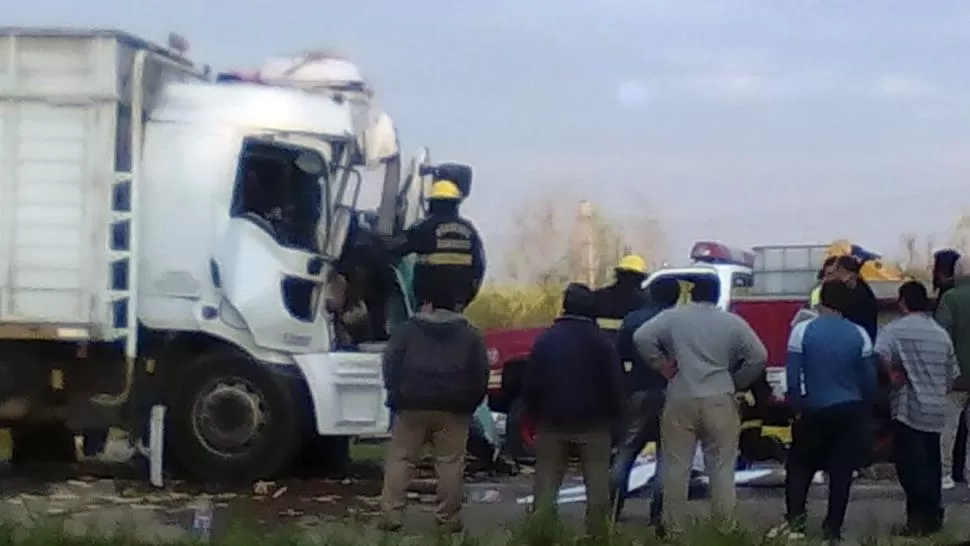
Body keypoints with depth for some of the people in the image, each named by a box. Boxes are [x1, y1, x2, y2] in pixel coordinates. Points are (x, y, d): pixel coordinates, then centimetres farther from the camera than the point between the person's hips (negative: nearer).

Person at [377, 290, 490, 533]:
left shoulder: (407, 329, 6)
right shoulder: (470, 334, 9)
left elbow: (390, 366, 2)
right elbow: (481, 373, 5)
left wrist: (395, 397, 8)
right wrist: (470, 404, 11)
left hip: (412, 405, 0)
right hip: (453, 409, 1)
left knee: (400, 460, 5)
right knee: (450, 463, 3)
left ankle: (391, 514, 0)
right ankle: (449, 518, 3)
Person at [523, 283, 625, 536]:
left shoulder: (546, 339, 1)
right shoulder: (601, 341, -6)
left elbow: (530, 383, 1)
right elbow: (615, 383, -6)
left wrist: (534, 415, 10)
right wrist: (613, 415, 6)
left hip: (551, 422, 2)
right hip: (593, 423, -2)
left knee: (547, 483, 7)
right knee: (597, 483, 5)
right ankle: (596, 531, 4)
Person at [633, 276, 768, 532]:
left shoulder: (673, 317, 2)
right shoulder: (733, 322, 4)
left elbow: (641, 337, -8)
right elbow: (759, 356, 0)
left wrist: (661, 365, 1)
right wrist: (736, 383, 10)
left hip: (680, 400, 0)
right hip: (720, 401, 0)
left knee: (676, 467, 7)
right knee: (722, 468, 6)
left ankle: (672, 528, 11)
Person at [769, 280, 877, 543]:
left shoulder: (803, 330, -9)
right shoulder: (859, 334, -3)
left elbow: (792, 376, -8)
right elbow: (869, 378, 3)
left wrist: (798, 406, 4)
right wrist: (862, 408, 17)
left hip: (814, 411, -1)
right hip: (851, 412, 1)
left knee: (799, 465, 14)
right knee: (842, 471, 7)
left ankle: (795, 521, 2)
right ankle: (833, 529, 9)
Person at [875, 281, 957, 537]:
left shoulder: (896, 329, -7)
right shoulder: (942, 333, 11)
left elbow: (879, 355, -25)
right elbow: (952, 375, 14)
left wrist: (892, 374, -9)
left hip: (909, 409, -6)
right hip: (937, 411, 6)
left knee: (910, 465, -1)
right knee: (931, 464, 13)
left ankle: (919, 518, -4)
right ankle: (933, 516, 17)